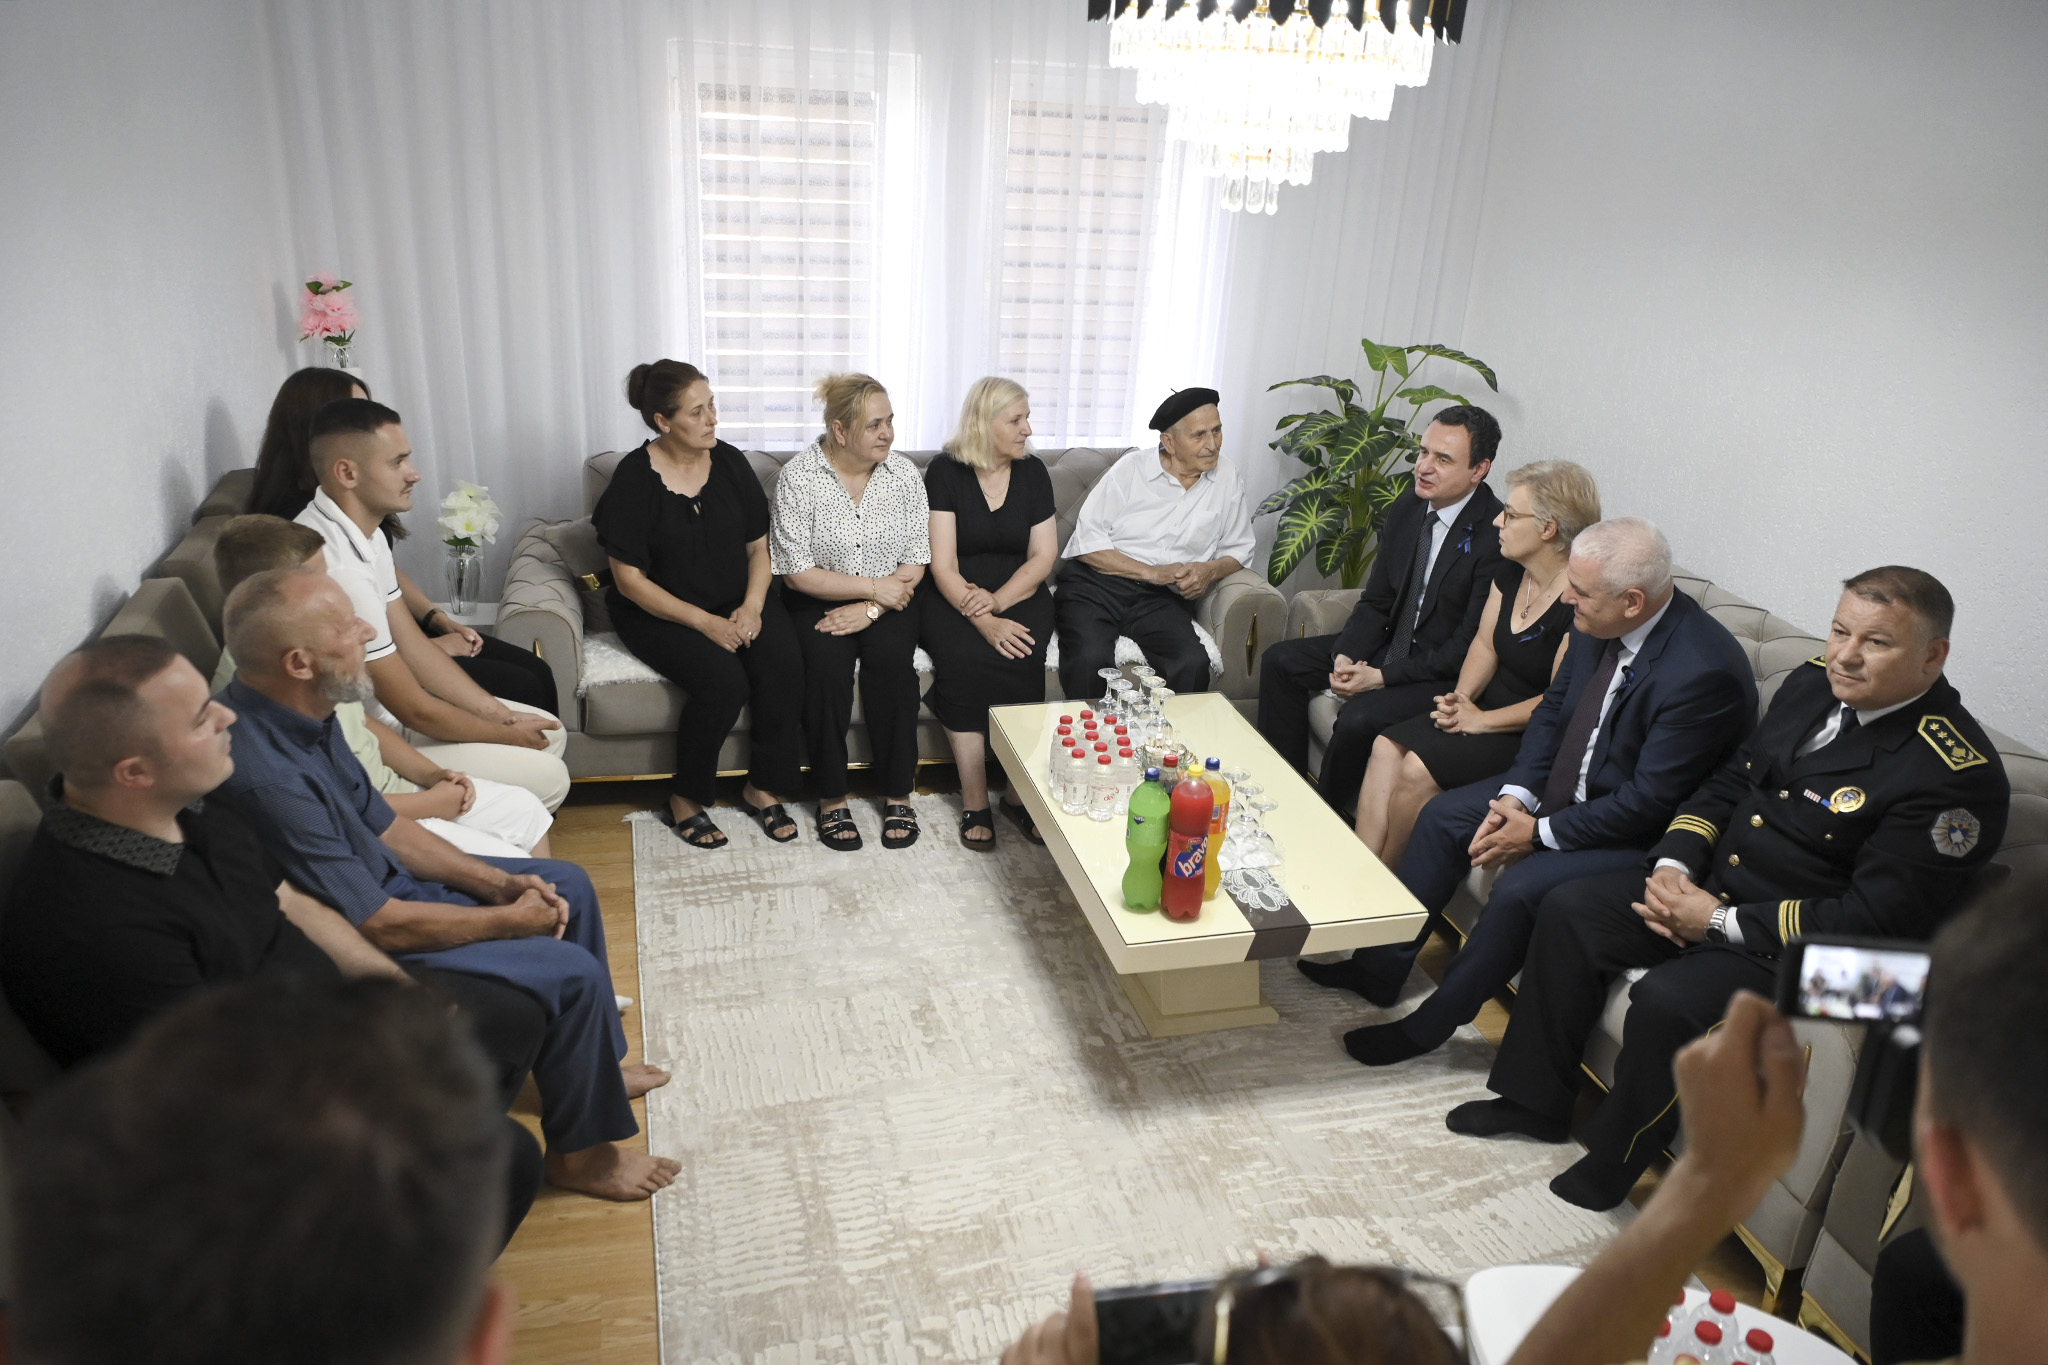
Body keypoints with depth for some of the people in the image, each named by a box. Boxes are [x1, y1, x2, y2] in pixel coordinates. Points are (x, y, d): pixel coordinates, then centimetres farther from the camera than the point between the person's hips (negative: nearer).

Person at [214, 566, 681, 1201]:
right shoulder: (266, 774, -35)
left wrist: (499, 882, -3)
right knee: (572, 973, -14)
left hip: (384, 881, 10)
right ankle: (579, 1152, 10)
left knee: (566, 884, 14)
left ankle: (589, 1066, 31)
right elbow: (380, 928, -29)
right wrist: (511, 920, -15)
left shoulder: (302, 714, -5)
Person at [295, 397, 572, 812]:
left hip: (379, 711, 10)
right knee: (546, 777, -12)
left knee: (550, 732, 12)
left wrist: (500, 714, 0)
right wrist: (507, 734, -8)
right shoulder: (338, 568, -30)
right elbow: (413, 709, -23)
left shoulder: (366, 534, 2)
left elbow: (414, 648, 7)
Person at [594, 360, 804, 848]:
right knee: (723, 678, -30)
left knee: (784, 662, -25)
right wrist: (705, 623, -20)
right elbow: (629, 579, -12)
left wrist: (752, 606, -11)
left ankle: (763, 788, -6)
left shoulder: (730, 462, 2)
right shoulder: (634, 478, -11)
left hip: (738, 601, 4)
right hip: (661, 612, -4)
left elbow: (759, 546, 8)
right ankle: (686, 799, -7)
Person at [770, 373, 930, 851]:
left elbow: (914, 566, -3)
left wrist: (870, 609, -17)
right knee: (827, 664, -30)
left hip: (886, 602, 2)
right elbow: (796, 574, -13)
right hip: (818, 600, -2)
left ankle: (898, 794, -13)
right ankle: (831, 797, -13)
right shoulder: (797, 478, -11)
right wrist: (873, 586, -17)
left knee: (892, 659, -28)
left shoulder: (904, 474, -3)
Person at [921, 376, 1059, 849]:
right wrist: (982, 621, -25)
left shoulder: (1032, 472, 7)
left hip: (1018, 594, 2)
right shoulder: (945, 472, -4)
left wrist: (997, 601, -15)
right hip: (953, 598, -2)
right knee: (962, 656, -32)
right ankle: (975, 803, -23)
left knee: (1018, 658, -29)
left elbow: (1044, 556, 3)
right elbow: (943, 565, -11)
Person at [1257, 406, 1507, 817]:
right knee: (1280, 662, 1)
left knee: (1359, 717, -31)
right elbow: (1375, 602, 7)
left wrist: (1381, 677, -23)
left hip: (1447, 673, -8)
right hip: (1392, 644, 8)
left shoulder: (1499, 534, -22)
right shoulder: (1405, 512, 2)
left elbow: (1471, 644, -21)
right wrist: (1345, 656, -12)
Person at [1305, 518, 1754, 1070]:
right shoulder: (1596, 623, -9)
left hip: (1641, 834, -9)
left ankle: (1430, 1024, -5)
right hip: (1565, 788, 9)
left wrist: (1541, 832, -19)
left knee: (1520, 887, -27)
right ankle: (1385, 966, 15)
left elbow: (1650, 802, -26)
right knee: (1444, 816, 4)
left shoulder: (1703, 671, -31)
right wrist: (1517, 796, -8)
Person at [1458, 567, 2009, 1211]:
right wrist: (1673, 864, -6)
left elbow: (1878, 917, -23)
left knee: (1667, 999, -29)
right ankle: (1536, 1099, 13)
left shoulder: (1957, 773, -22)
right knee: (1568, 909, 0)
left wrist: (1723, 923, -20)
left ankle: (1610, 1169, -3)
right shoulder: (1814, 682, 2)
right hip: (1707, 884, 9)